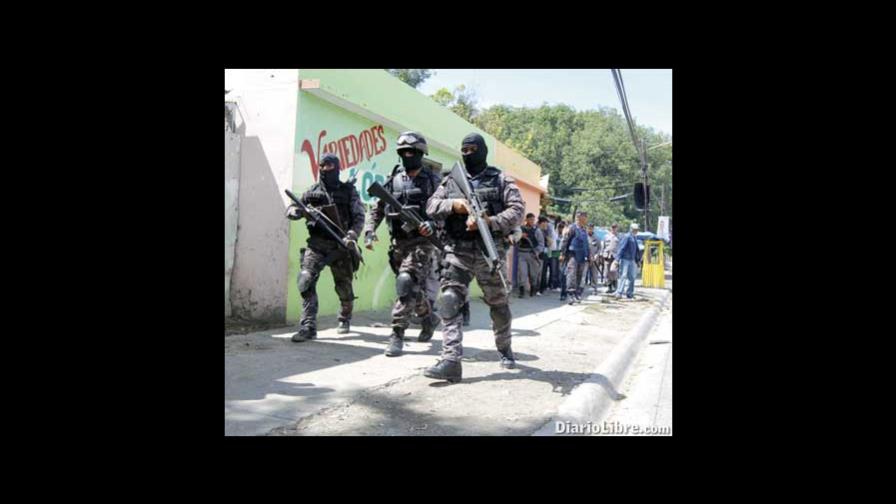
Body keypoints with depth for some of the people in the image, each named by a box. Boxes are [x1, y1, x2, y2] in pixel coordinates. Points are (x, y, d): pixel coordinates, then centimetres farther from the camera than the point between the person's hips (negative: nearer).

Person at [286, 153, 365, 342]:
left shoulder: (349, 191, 4)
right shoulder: (313, 190, 10)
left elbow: (359, 217, -1)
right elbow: (292, 209, 15)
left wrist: (352, 235, -19)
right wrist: (294, 211, -10)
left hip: (340, 245, -1)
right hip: (316, 244, 1)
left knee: (344, 287, 10)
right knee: (306, 280, -18)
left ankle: (345, 319, 36)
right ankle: (308, 327, -17)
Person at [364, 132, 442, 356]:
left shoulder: (432, 181, -1)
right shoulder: (393, 180, 10)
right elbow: (377, 210, 14)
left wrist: (433, 224, -26)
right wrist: (370, 231, 0)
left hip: (421, 242, -5)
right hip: (399, 243, 5)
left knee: (406, 284, -19)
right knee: (414, 287, 15)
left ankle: (397, 334, -12)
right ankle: (429, 319, 40)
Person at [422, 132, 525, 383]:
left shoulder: (501, 180, 4)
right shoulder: (450, 180, 14)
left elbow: (517, 210, -5)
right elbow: (431, 206, 9)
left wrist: (490, 222, -21)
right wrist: (453, 204, -12)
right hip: (457, 250, 2)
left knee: (498, 304, 11)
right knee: (450, 303, -12)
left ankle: (505, 349, 34)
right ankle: (451, 361, -14)